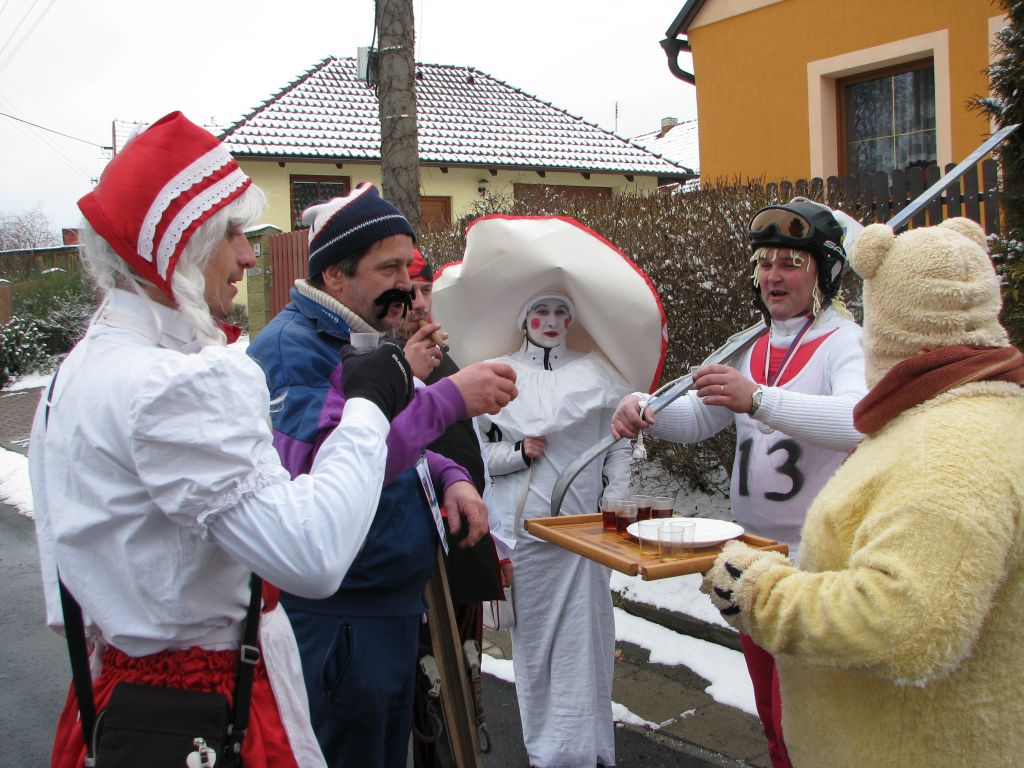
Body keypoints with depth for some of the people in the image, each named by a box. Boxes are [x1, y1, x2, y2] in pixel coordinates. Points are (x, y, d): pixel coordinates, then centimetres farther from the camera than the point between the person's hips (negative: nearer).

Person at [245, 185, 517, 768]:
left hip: (396, 605, 9)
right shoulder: (292, 347, -18)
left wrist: (450, 477, 2)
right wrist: (448, 398, -33)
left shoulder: (366, 342, 13)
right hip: (337, 624, -9)